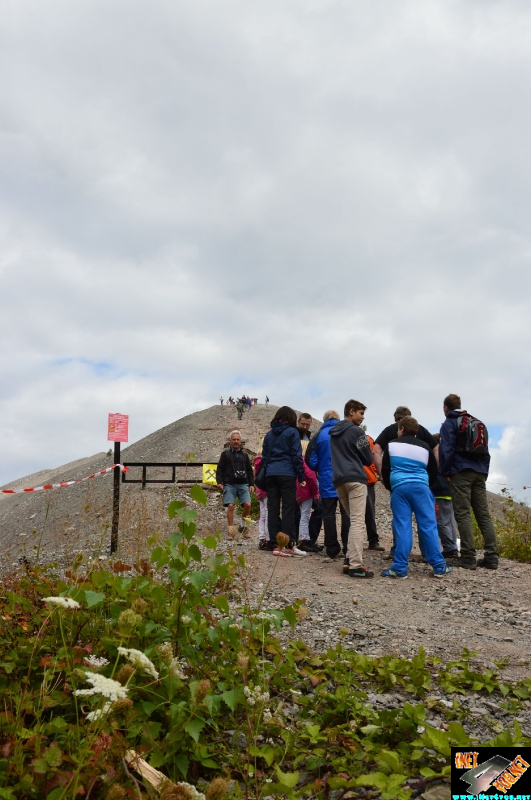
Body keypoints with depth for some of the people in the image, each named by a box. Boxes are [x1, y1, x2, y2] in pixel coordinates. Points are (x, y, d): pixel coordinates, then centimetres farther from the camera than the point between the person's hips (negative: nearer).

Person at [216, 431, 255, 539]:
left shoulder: (244, 455, 19)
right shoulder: (225, 453, 10)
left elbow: (249, 471, 21)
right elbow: (219, 469, 7)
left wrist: (251, 484, 12)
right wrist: (219, 482, -5)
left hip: (243, 484, 2)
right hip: (229, 484, -2)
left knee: (247, 504, -13)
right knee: (230, 506, -13)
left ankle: (244, 526, 9)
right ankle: (231, 530, -4)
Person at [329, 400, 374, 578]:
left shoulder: (334, 433, 19)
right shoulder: (357, 431, -3)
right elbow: (368, 459, 1)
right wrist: (360, 460, 21)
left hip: (338, 480, 7)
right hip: (355, 479, -7)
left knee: (354, 520, 16)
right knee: (358, 522, -9)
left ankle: (349, 559, 9)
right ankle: (356, 565, -13)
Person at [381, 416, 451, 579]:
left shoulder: (391, 445, 9)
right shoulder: (425, 447, 14)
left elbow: (385, 471, 8)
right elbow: (433, 472, 18)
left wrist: (390, 487, 22)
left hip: (398, 488, -1)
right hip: (421, 487, 1)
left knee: (402, 527, -1)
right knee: (429, 526, 2)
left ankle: (400, 568, -2)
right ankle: (439, 566, 3)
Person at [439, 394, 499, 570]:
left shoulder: (449, 424, 0)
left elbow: (447, 450, -11)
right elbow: (486, 451, 22)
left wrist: (445, 472, -4)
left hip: (460, 473, -6)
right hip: (479, 473, 6)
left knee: (463, 514, -6)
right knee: (484, 514, 5)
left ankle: (468, 558, -10)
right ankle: (491, 557, 2)